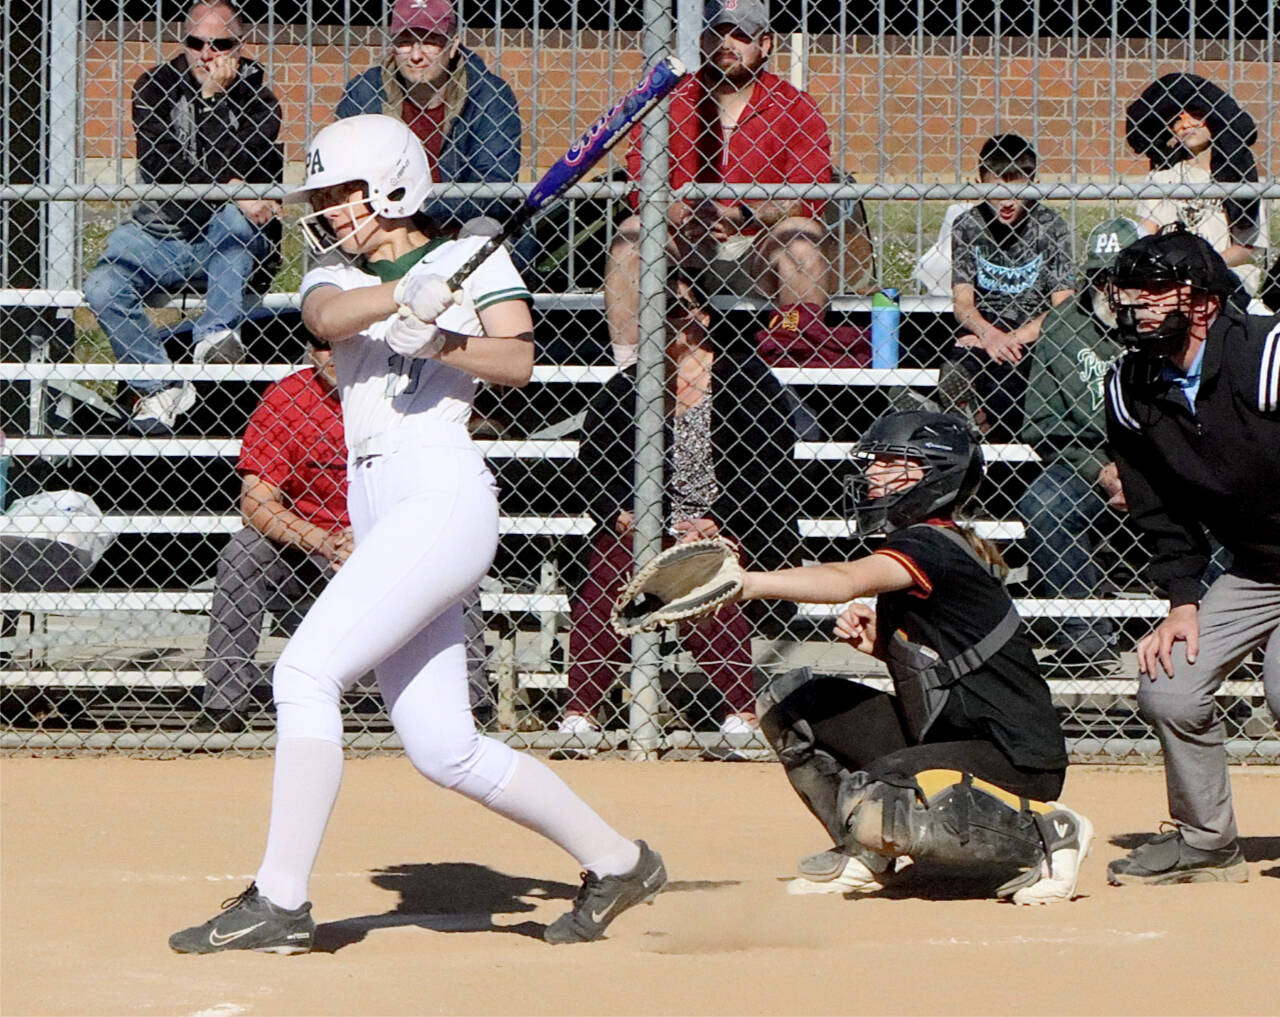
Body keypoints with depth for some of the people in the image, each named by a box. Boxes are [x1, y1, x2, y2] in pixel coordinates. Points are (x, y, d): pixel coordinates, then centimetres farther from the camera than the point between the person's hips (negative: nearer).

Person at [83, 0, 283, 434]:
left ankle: (217, 333, -36)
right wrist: (230, 191, -19)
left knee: (236, 217, -35)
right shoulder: (155, 88, 1)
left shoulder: (256, 97, 0)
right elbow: (160, 169, -12)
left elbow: (233, 166, -16)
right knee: (102, 287, -25)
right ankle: (162, 387, -10)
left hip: (228, 246, -1)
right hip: (159, 235, 1)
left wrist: (214, 99, -16)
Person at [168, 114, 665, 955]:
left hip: (445, 495, -7)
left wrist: (439, 342, -26)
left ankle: (279, 901, -21)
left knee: (308, 671, -20)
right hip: (375, 510, 7)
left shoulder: (473, 259, 5)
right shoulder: (338, 275, 19)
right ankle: (616, 861, 20)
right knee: (442, 749, 6)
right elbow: (326, 317, -6)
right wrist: (405, 296, -25)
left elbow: (517, 360, -10)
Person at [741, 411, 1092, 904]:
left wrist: (749, 582, -49)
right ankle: (863, 856, 16)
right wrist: (879, 642, -1)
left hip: (1016, 761, -10)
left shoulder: (933, 548, -19)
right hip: (943, 738, 10)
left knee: (869, 805, -34)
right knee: (788, 701, 4)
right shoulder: (926, 544, 10)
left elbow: (846, 581, -38)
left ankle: (1045, 833, -12)